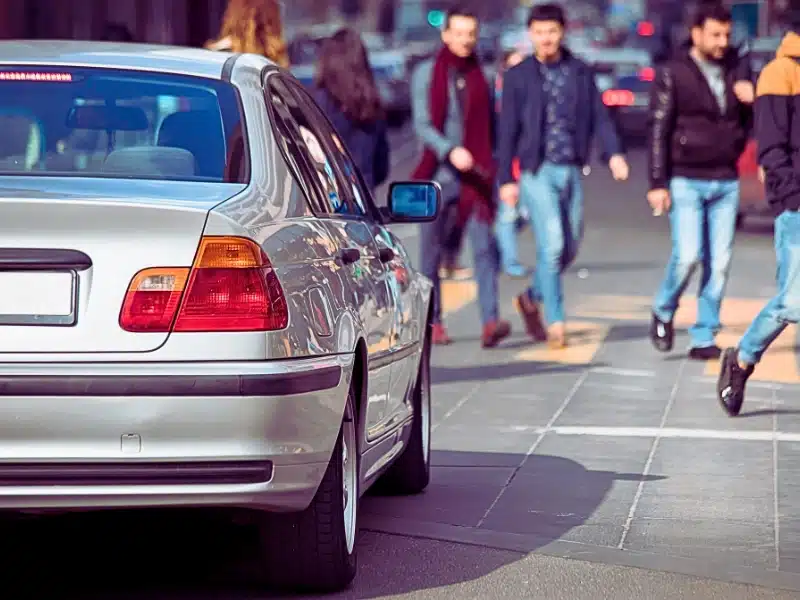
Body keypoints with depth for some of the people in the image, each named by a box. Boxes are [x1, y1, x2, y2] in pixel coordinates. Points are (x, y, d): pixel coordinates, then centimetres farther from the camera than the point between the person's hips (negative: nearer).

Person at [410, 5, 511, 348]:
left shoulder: (479, 75, 8)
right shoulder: (426, 73, 0)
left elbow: (490, 126, 14)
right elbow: (421, 124, -9)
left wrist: (493, 168, 7)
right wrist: (450, 151, -25)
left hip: (475, 175, 1)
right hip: (437, 175, -1)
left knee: (485, 247, -13)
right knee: (431, 253, 8)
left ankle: (490, 322, -22)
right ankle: (433, 323, 21)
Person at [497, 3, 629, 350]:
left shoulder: (581, 73, 9)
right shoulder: (518, 76, 2)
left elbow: (599, 116, 7)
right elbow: (508, 130, 2)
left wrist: (614, 153, -9)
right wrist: (506, 179, -2)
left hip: (572, 171, 4)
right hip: (538, 171, -3)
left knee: (570, 247, 8)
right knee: (552, 245, -11)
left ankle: (532, 297, 32)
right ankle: (555, 322, -4)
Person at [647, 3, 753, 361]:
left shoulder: (732, 76, 11)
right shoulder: (674, 74, -2)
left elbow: (746, 125, 19)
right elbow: (658, 131, -5)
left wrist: (751, 102, -3)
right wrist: (657, 183, -11)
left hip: (726, 183, 4)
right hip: (686, 182, -4)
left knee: (719, 263, 1)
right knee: (688, 256, -14)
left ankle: (704, 338, 9)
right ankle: (664, 312, 12)